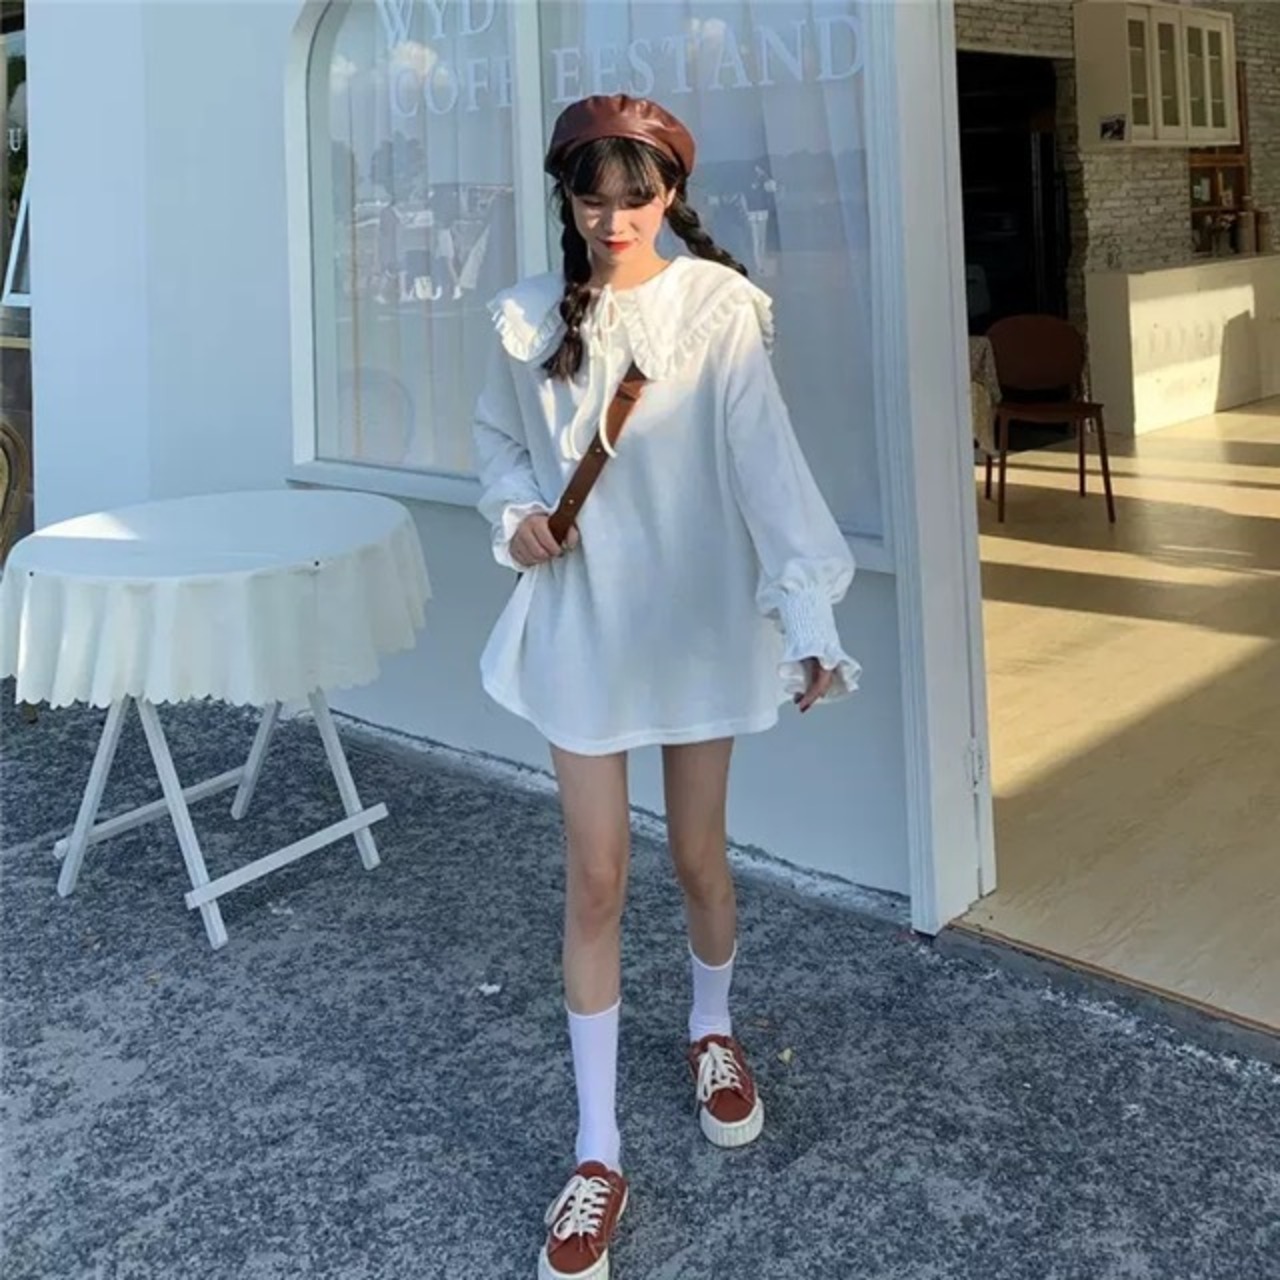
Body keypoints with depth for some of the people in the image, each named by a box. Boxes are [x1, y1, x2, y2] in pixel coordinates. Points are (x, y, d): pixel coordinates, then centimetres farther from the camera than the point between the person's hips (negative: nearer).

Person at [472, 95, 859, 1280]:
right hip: (580, 621, 2)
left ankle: (712, 1029, 46)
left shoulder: (717, 308, -12)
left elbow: (764, 459, -23)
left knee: (697, 855, 13)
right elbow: (499, 437, 13)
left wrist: (807, 614, -35)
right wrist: (516, 513, -8)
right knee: (594, 880, 3)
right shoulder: (529, 316, -3)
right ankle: (597, 1154, 14)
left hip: (697, 615, -1)